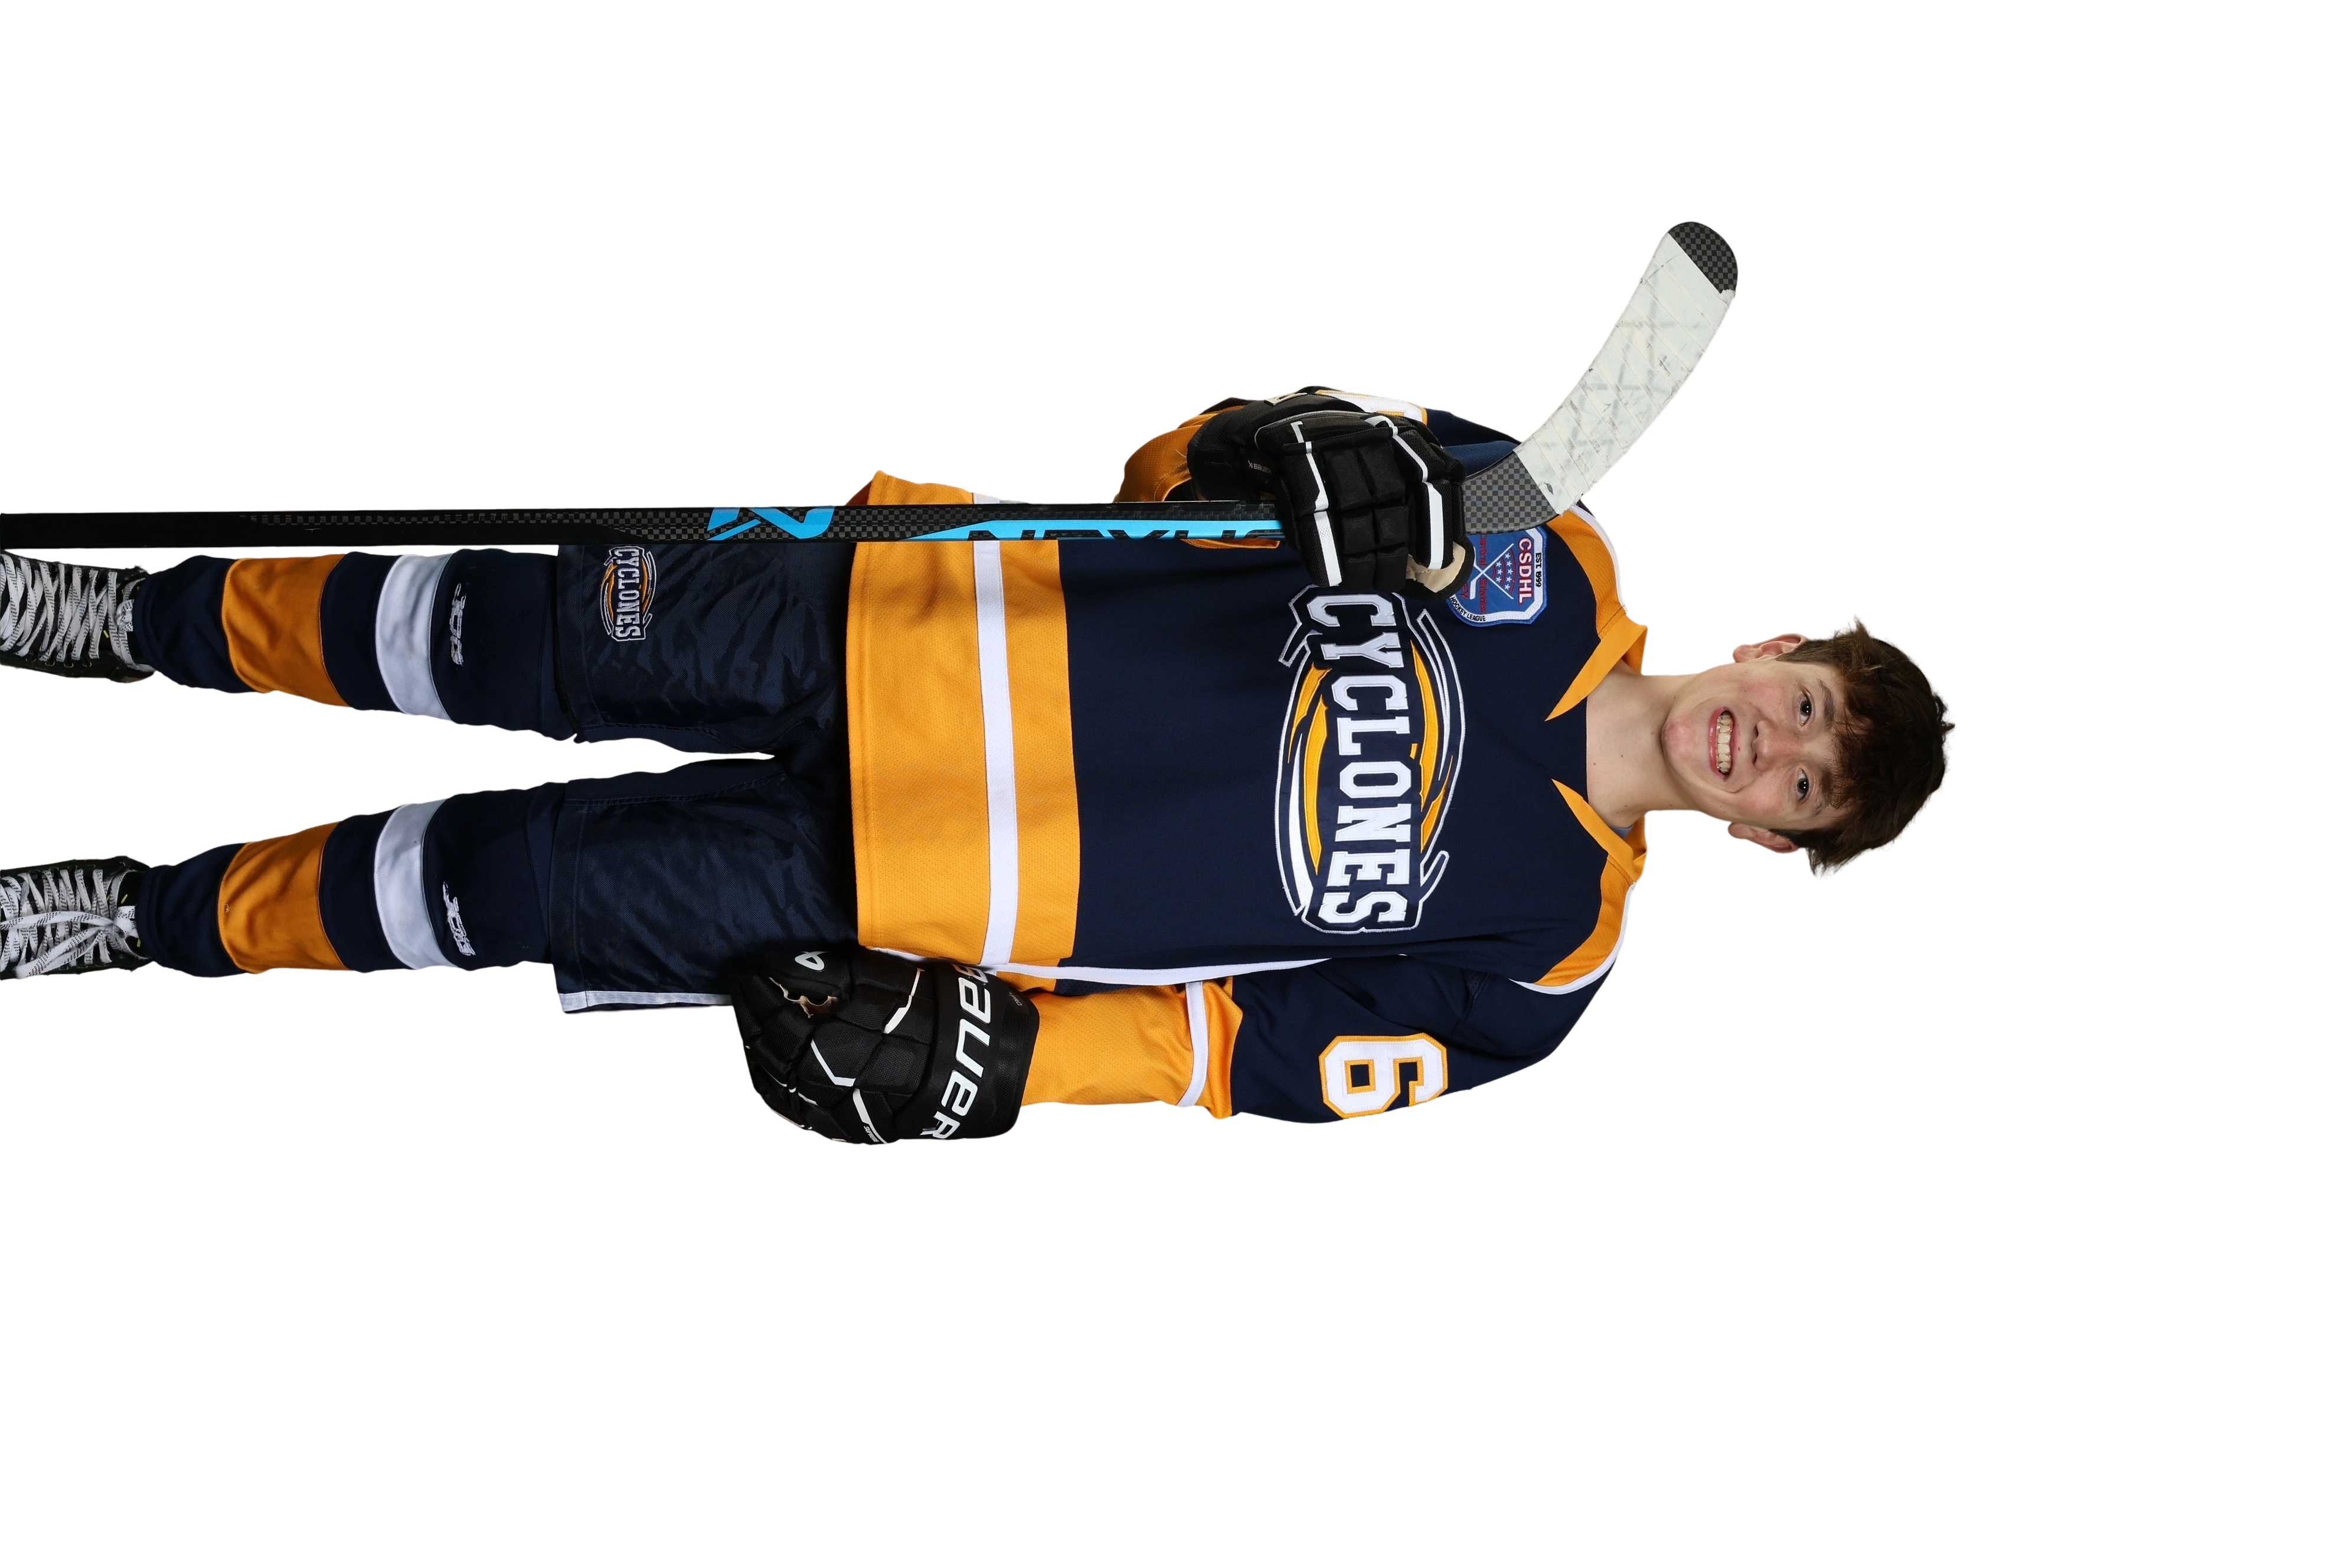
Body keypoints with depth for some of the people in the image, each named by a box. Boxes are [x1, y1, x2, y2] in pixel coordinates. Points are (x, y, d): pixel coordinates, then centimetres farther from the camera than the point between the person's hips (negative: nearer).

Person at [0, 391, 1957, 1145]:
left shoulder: (1538, 948, -5)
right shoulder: (1557, 570, 0)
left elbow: (1278, 1055, -7)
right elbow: (1181, 459, 4)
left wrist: (1001, 1057, -18)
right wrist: (1299, 450, -19)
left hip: (897, 889, -2)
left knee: (506, 888, -7)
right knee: (498, 638, -3)